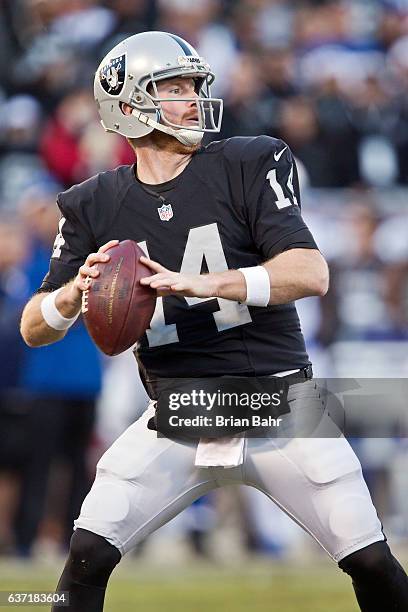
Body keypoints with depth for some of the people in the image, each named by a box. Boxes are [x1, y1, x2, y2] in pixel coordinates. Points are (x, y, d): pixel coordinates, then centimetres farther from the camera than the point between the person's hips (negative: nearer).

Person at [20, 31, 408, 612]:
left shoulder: (249, 165, -6)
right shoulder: (96, 206, 2)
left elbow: (312, 273, -18)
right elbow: (33, 328, 1)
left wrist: (200, 284, -32)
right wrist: (76, 292, -23)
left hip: (278, 404, -2)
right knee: (87, 555, -11)